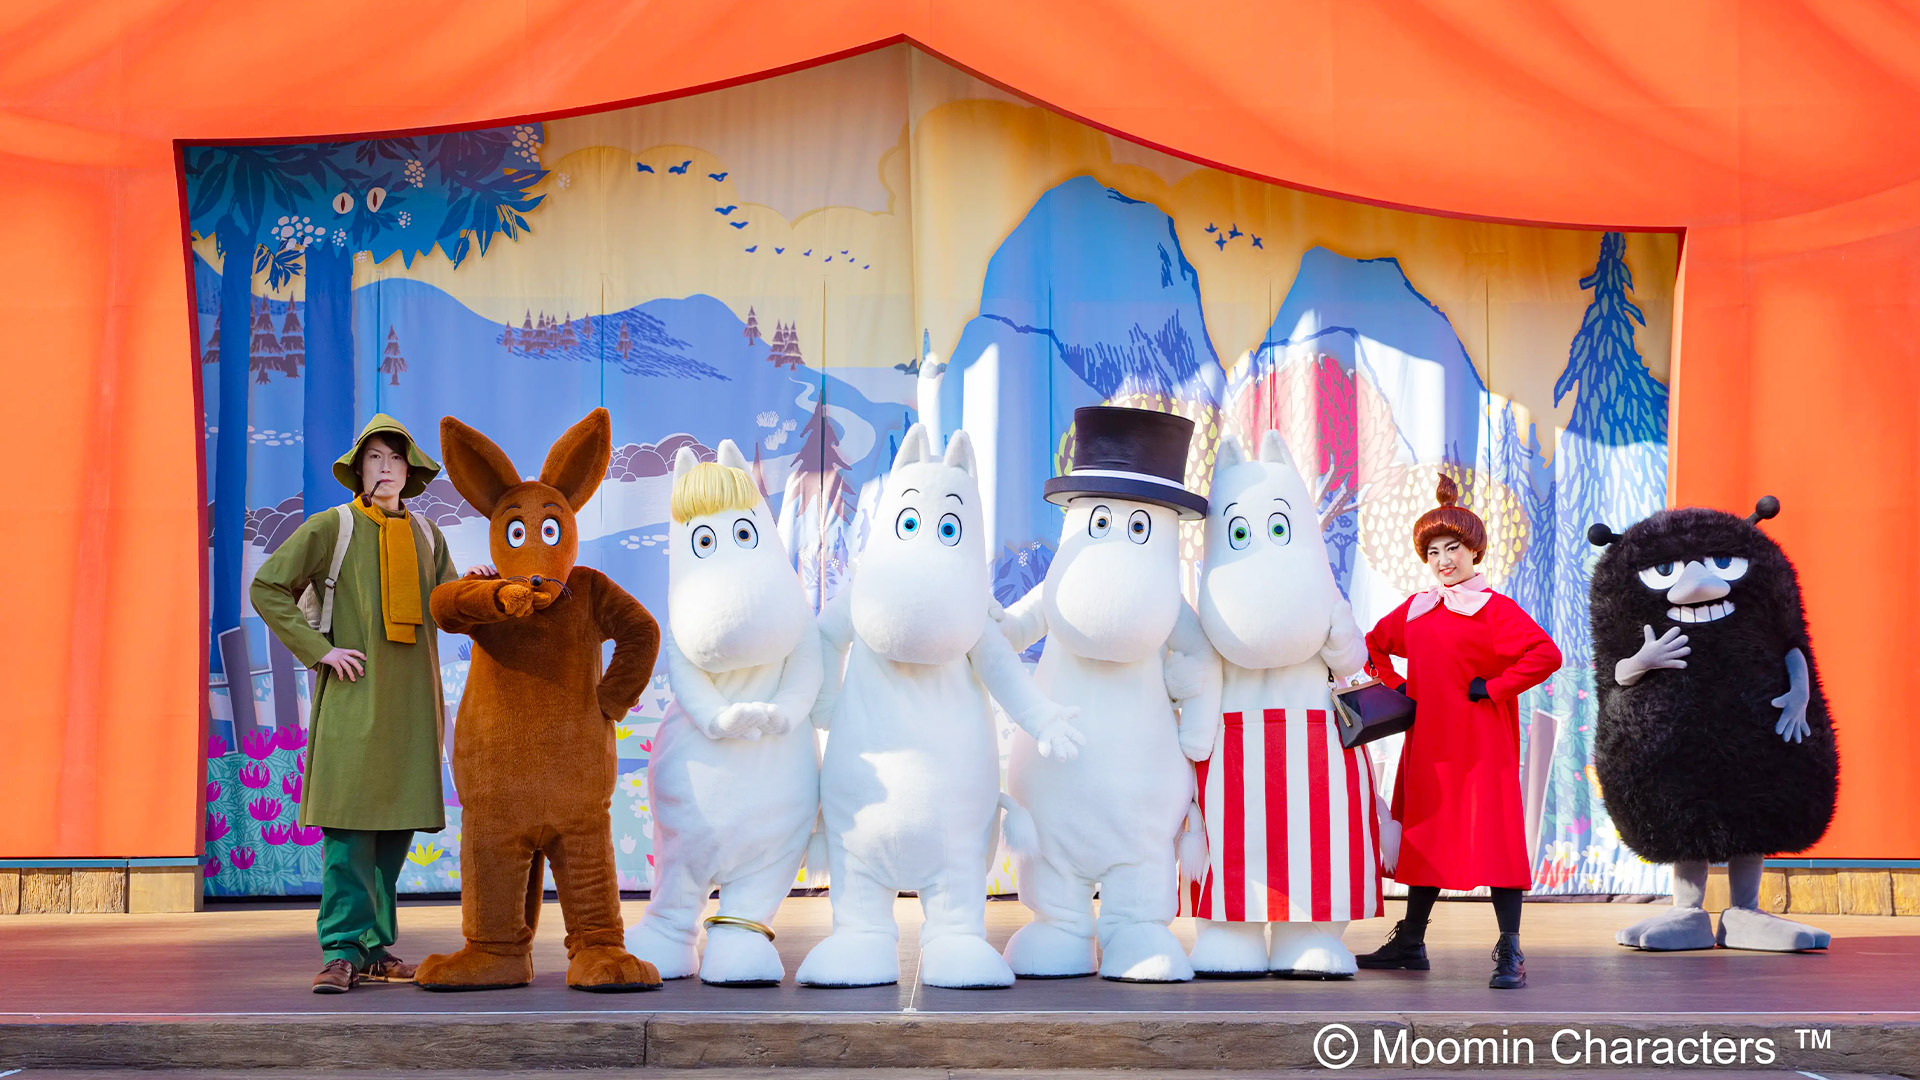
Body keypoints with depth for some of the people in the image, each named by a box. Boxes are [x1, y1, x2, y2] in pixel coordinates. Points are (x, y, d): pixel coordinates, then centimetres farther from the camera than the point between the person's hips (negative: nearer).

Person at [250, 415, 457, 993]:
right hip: (352, 695, -5)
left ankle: (376, 945, 13)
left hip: (411, 699, 5)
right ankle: (342, 951, -9)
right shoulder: (330, 528, -1)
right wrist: (317, 648, -8)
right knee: (349, 820, -10)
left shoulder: (426, 534, 14)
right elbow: (266, 588, -1)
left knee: (396, 822, 6)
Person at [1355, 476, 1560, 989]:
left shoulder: (1495, 609, -7)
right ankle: (1410, 943, 23)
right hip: (1427, 741, 7)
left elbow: (1546, 655, -19)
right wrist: (1395, 686, 12)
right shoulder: (1416, 608, 12)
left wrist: (1492, 687, -16)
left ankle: (1510, 953, -8)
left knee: (1493, 837, -9)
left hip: (1480, 744, -7)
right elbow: (1374, 645, 27)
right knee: (1425, 838, 14)